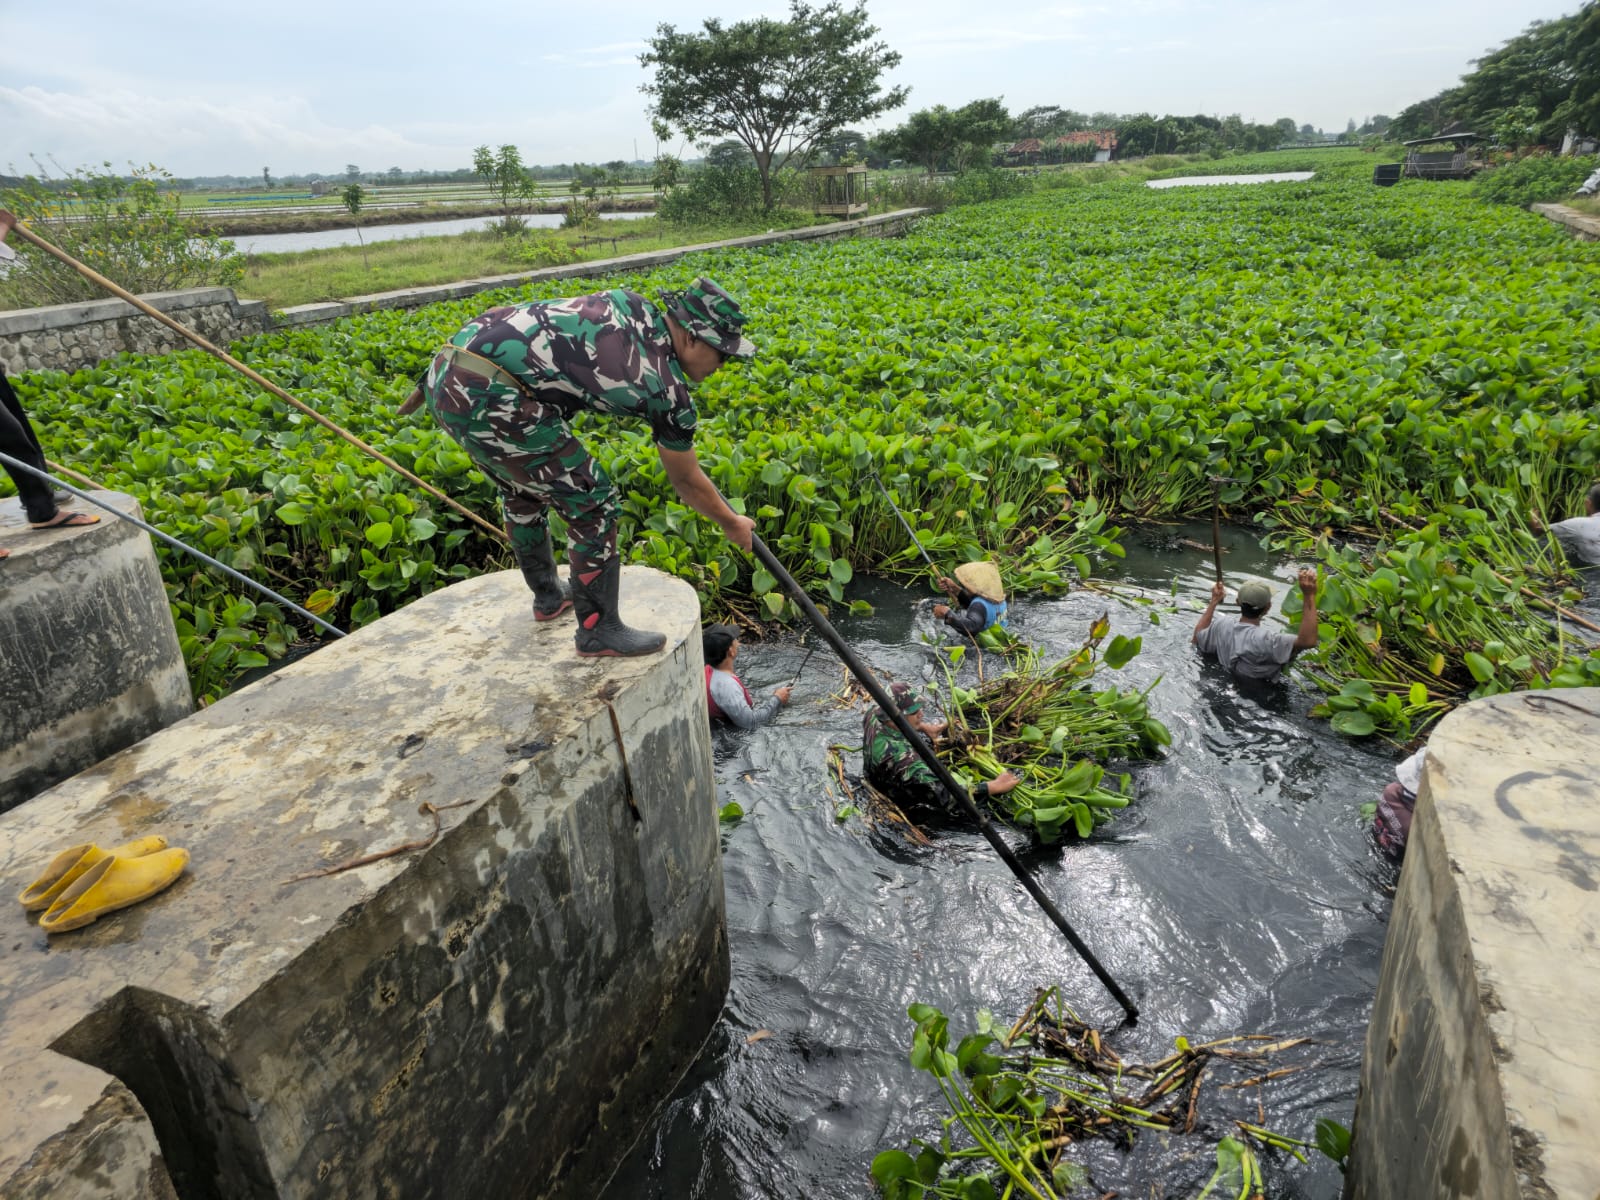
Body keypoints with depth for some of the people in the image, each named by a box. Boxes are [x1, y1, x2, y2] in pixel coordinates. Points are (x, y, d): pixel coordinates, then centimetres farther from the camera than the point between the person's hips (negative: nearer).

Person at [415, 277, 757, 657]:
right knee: (592, 501, 2)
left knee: (522, 490, 28)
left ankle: (549, 596, 46)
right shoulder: (668, 389, -2)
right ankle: (598, 630, 12)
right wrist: (732, 523, 26)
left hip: (445, 373, 9)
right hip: (491, 397, -9)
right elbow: (686, 480, 11)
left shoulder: (629, 303, 15)